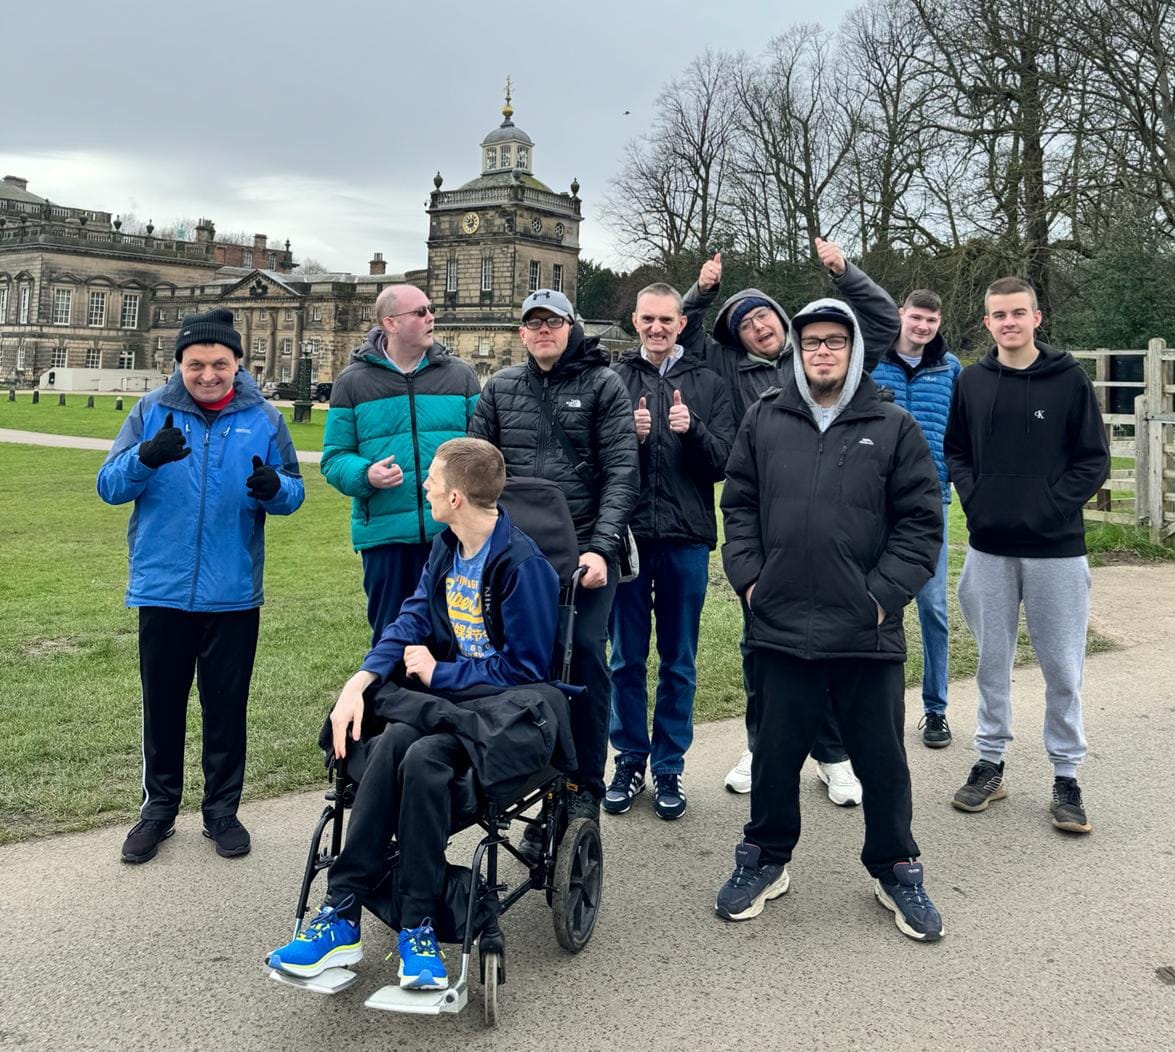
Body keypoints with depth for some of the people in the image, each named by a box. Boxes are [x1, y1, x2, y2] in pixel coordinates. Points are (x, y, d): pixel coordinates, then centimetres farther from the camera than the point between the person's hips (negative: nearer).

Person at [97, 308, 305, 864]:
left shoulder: (263, 418, 0)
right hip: (161, 588, 0)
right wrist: (143, 458, -27)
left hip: (234, 593, 0)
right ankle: (158, 808, 30)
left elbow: (294, 494, 0)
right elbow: (108, 486, -6)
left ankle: (222, 809, 27)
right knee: (162, 702, 12)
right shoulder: (151, 411, -1)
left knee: (227, 705, 11)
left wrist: (274, 487, -24)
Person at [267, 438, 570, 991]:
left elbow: (525, 668, -12)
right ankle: (342, 911, -22)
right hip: (450, 696, 6)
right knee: (396, 740, -26)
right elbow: (410, 623, 7)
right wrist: (359, 682, -10)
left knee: (423, 755, -33)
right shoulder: (447, 547, 11)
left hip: (510, 709, -6)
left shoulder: (522, 563, -13)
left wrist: (437, 673, -7)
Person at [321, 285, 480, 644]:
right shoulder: (353, 381, 3)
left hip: (451, 532, 1)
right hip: (384, 534, 0)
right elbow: (334, 457, 2)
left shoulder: (460, 375, 6)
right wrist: (366, 475, -18)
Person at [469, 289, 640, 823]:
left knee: (585, 657, -6)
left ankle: (584, 787, 10)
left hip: (587, 550, -3)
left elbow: (622, 473, -6)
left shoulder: (603, 385, 1)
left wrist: (601, 548, -16)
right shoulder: (500, 388, 12)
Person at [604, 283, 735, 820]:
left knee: (678, 663, 9)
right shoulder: (612, 379, 4)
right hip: (626, 535, 0)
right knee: (626, 659, 9)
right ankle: (629, 760, 24)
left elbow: (724, 463, -2)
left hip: (686, 539, 0)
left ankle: (669, 767, 22)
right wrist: (628, 436, -19)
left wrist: (693, 430, -18)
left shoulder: (707, 384, 6)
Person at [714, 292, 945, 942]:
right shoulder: (764, 420, 7)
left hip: (869, 634, -1)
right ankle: (766, 858, 32)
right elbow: (739, 504, 11)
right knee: (775, 754, 13)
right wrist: (747, 577, -1)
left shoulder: (893, 427, 2)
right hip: (780, 627, 1)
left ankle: (894, 868, 32)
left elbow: (921, 520, 1)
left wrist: (884, 595, -7)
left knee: (882, 759, 11)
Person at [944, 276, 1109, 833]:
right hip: (989, 547, 2)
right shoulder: (972, 381, 4)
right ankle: (990, 763, 25)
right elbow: (955, 450, 13)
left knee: (1062, 668, 5)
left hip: (1055, 548, -2)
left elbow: (1094, 458, -2)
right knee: (992, 662, 12)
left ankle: (1066, 776, 18)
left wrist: (1053, 506, -12)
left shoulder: (1069, 379, -3)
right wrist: (973, 496, -2)